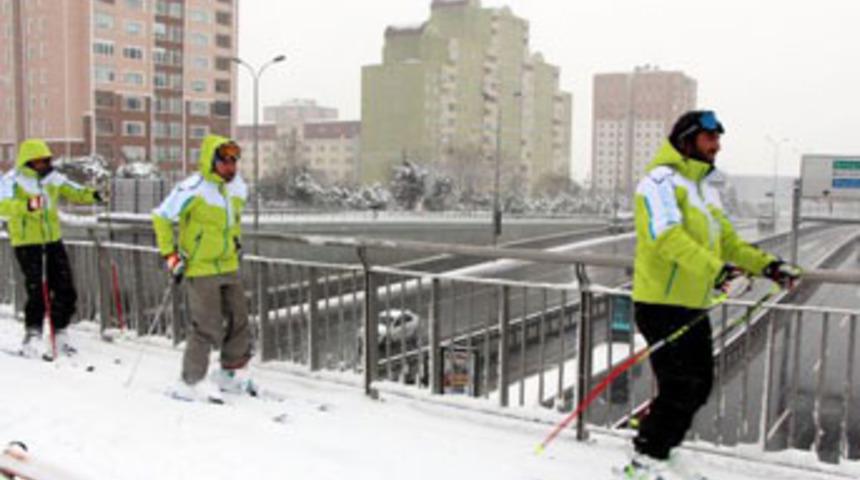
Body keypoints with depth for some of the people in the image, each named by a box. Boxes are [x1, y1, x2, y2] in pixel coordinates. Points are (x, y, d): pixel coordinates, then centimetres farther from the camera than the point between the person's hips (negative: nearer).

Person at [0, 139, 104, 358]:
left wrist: (91, 196, -12)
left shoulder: (53, 178, 8)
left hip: (53, 240, 6)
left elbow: (73, 192, 11)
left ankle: (60, 334, 23)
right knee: (37, 292, -10)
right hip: (27, 243, -5)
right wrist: (26, 205, -42)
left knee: (66, 291, 7)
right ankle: (32, 338, 4)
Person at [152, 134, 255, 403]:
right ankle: (191, 383, 10)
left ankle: (233, 373, 29)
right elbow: (162, 217, -10)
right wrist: (170, 255, -11)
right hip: (200, 269, -7)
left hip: (229, 266, 7)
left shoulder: (239, 187, 3)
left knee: (239, 320, 12)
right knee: (207, 328, -6)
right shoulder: (193, 189, -18)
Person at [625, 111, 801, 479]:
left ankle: (657, 447, 27)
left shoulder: (706, 189, 19)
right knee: (680, 387, -7)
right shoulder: (662, 180, -12)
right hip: (661, 303, -9)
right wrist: (715, 269, -38)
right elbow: (667, 235, -28)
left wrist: (767, 266, 6)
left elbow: (727, 239, 20)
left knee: (698, 387, 13)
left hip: (694, 306, 9)